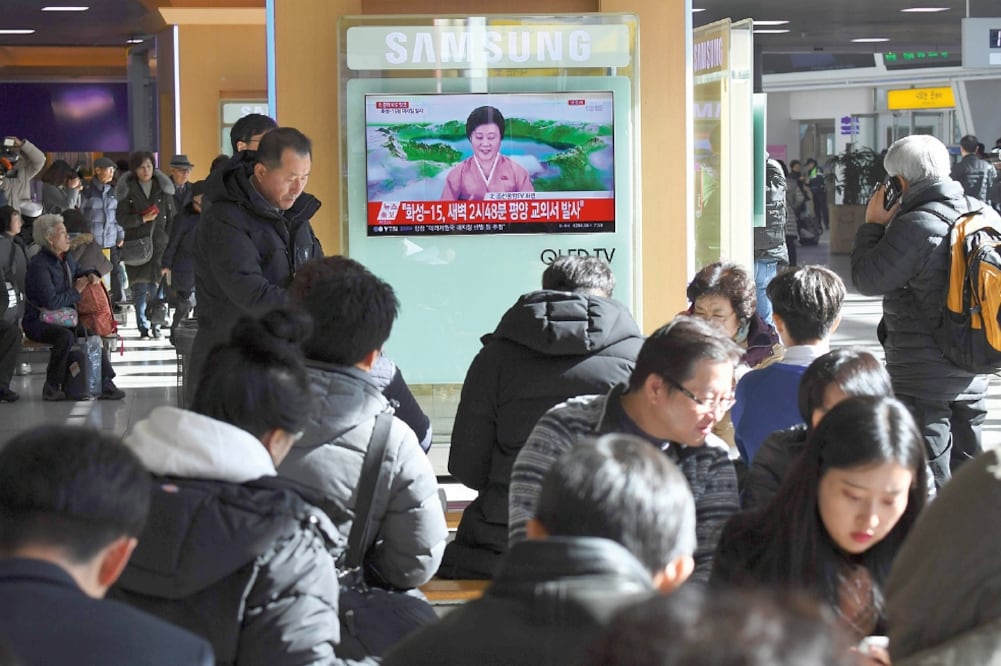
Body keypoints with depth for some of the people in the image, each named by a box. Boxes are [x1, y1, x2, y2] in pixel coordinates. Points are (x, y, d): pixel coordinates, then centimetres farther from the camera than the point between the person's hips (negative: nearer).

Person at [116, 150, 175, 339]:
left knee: (157, 284, -6)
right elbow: (121, 219, -1)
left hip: (159, 243, 1)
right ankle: (143, 326, 4)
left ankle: (156, 324, 3)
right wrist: (143, 219, -13)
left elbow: (171, 217, 9)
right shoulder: (127, 189, 4)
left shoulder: (163, 188, 8)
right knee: (140, 287, -2)